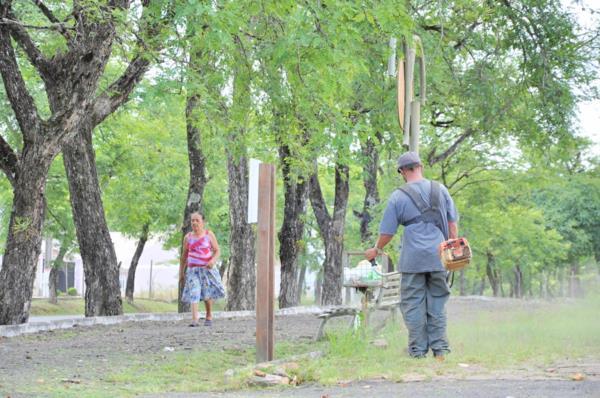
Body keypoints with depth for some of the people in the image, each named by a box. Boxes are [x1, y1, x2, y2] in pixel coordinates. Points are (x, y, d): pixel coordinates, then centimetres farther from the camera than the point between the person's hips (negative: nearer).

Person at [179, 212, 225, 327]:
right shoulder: (188, 237, 6)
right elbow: (184, 255, 15)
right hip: (193, 269, 1)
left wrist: (213, 261, -18)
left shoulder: (209, 235, 0)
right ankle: (194, 319, -22)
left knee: (207, 294, 3)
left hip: (207, 269, -1)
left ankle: (209, 316, 25)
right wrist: (181, 271, 17)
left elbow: (217, 251, 1)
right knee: (193, 293, -13)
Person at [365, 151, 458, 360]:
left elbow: (387, 232, 3)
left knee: (413, 305, 4)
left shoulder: (398, 197, -1)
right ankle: (440, 349, 8)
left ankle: (418, 351, 4)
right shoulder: (440, 190, 6)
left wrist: (376, 250, 21)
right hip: (439, 257, 3)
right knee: (437, 303, 9)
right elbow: (453, 223, 9)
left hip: (413, 258, -3)